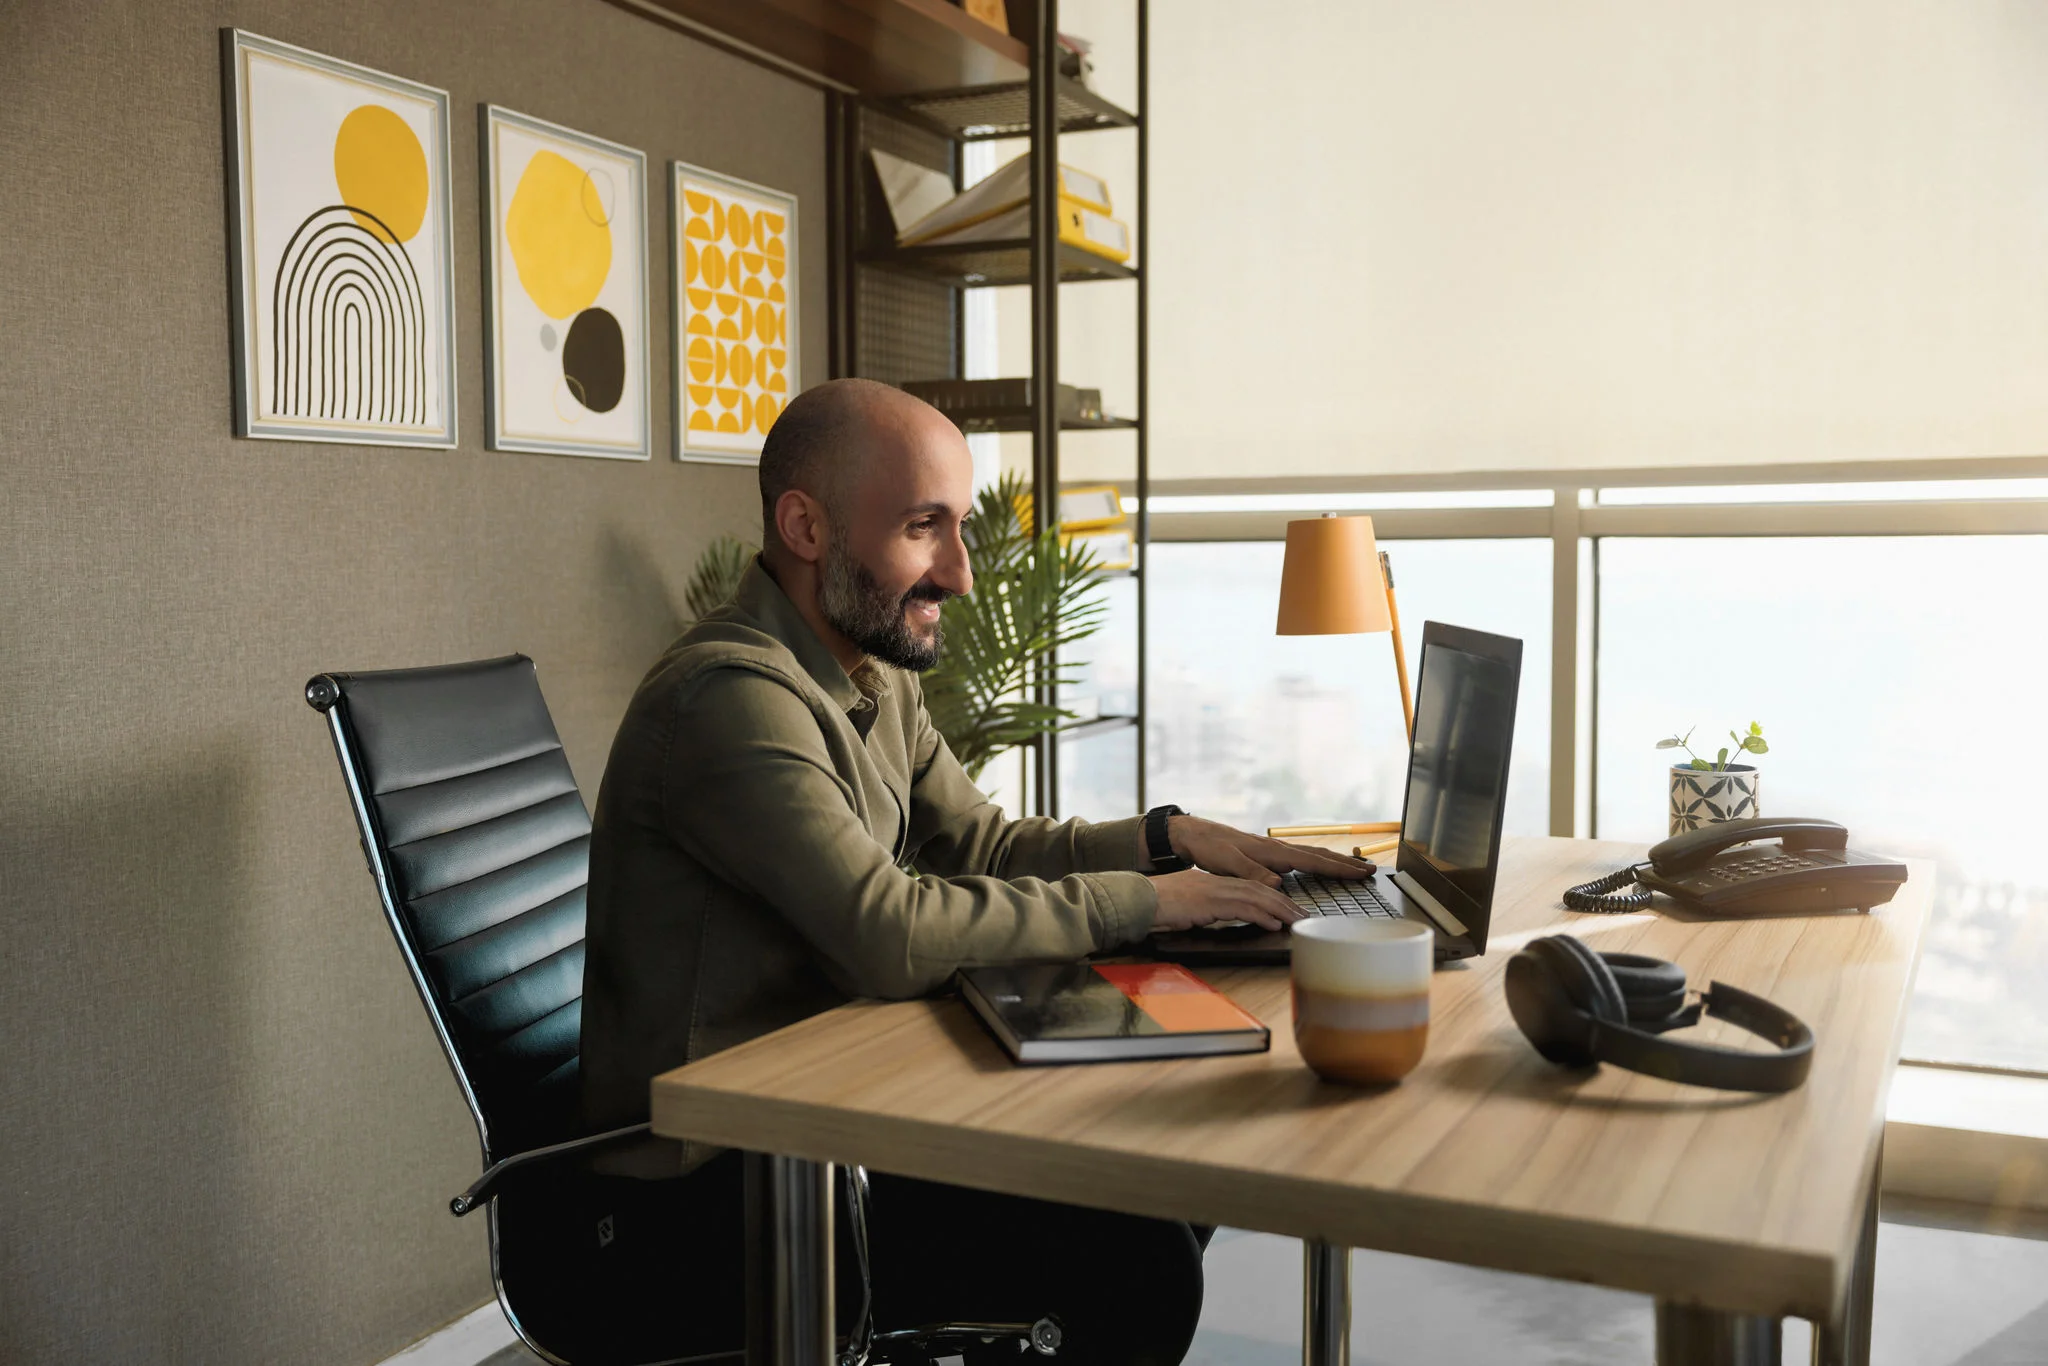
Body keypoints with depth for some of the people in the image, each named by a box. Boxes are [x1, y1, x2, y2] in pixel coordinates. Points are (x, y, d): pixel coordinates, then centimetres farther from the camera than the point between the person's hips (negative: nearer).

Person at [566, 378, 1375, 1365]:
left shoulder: (873, 681, 10)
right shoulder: (732, 694, -22)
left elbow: (982, 845, 15)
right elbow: (892, 936, -28)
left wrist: (1171, 838, 1)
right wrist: (1138, 902, -18)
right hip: (700, 1206, -9)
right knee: (1134, 1260, -18)